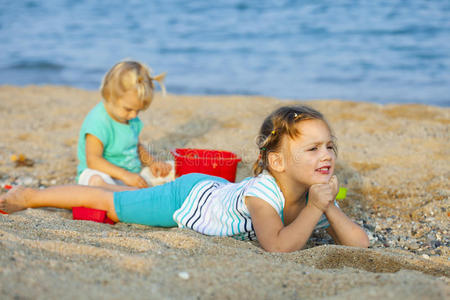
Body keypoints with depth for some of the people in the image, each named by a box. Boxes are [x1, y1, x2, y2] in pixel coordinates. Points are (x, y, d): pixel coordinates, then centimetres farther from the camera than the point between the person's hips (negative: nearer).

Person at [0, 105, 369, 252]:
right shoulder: (261, 191, -39)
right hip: (188, 198, -7)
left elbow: (360, 243, -20)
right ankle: (30, 195, 27)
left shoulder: (315, 195, -19)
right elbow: (277, 246, -51)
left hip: (217, 190, 7)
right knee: (108, 202, 9)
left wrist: (330, 208, -35)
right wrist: (315, 209, -47)